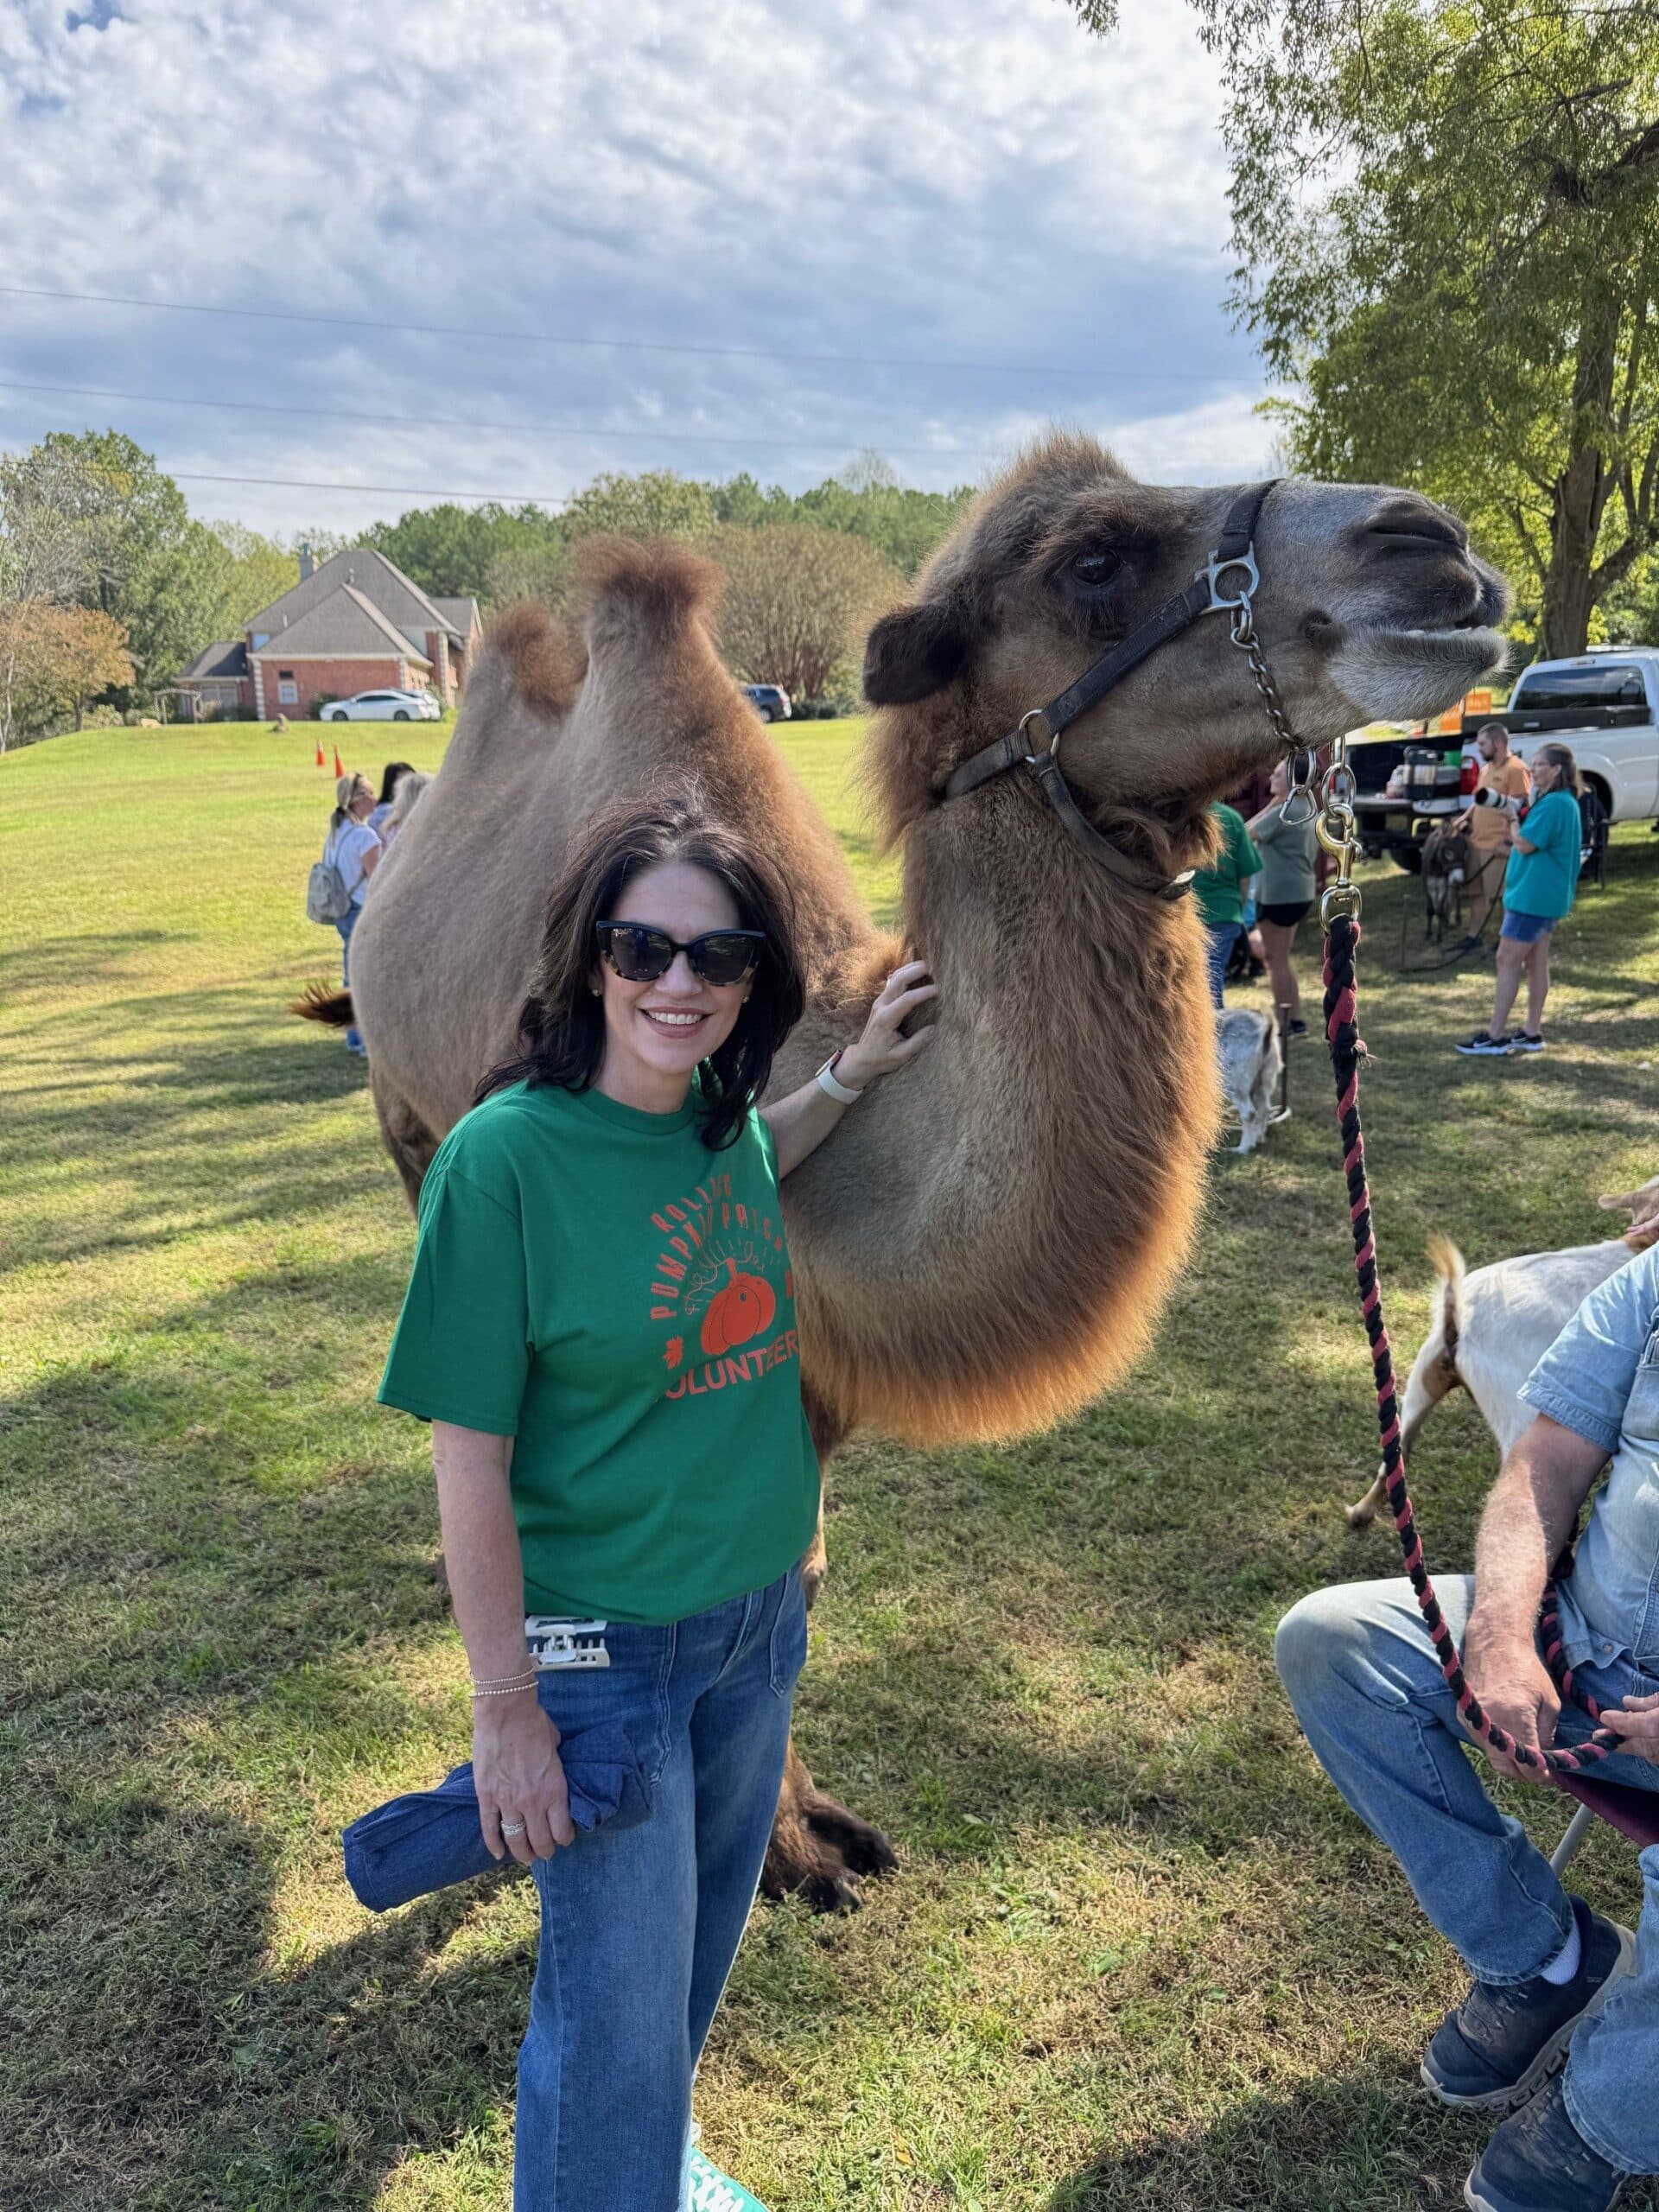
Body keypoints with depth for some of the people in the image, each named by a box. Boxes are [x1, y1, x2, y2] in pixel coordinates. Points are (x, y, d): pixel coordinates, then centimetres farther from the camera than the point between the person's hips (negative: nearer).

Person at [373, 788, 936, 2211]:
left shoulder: (724, 1119, -5)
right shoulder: (505, 1153, -22)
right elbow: (470, 1458, -18)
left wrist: (855, 1074, 10)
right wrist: (505, 1706, -14)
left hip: (761, 1624, 6)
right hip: (601, 1652, -6)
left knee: (696, 1960, 27)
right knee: (618, 2021, 9)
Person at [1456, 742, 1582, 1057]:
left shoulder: (1554, 804, -20)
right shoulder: (1564, 802, 13)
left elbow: (1525, 845, -20)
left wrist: (1513, 815, -8)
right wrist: (1517, 813, 4)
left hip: (1532, 897, -11)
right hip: (1544, 897, 11)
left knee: (1507, 961, -6)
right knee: (1536, 963, 13)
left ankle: (1494, 1037, -3)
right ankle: (1532, 1033, 20)